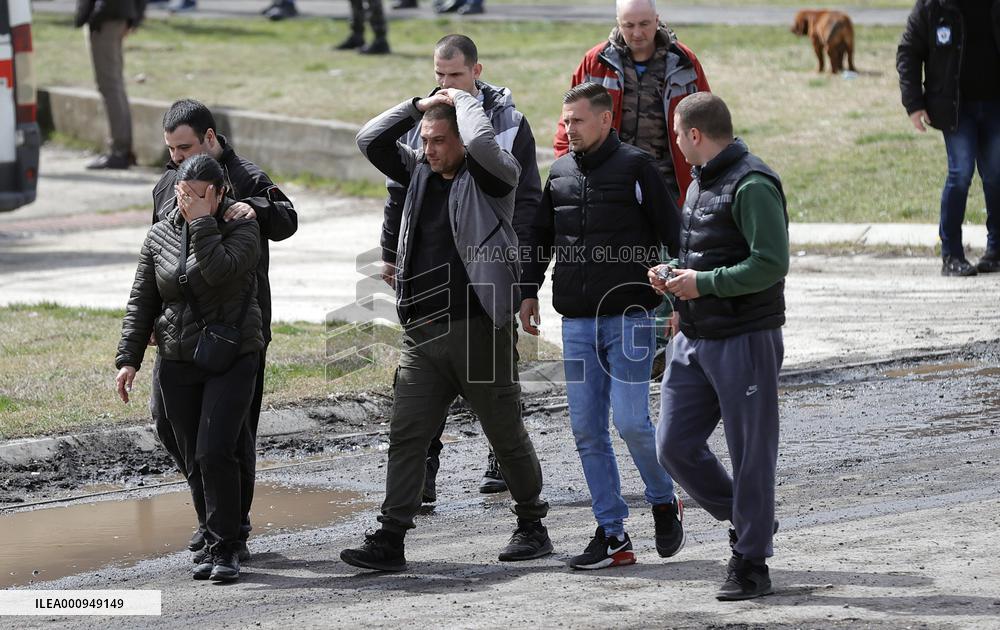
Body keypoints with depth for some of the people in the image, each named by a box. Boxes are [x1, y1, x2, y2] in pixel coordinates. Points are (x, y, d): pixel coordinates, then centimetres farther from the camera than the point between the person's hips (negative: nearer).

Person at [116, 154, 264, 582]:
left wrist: (202, 222, -19)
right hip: (178, 364, 5)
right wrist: (129, 358, 1)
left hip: (232, 359, -4)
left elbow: (219, 271, -25)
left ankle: (225, 549, -9)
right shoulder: (161, 235, 6)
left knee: (215, 453, -16)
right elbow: (141, 301, 8)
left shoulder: (242, 229, -6)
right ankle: (219, 543, 14)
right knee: (195, 461, 5)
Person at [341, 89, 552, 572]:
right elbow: (371, 142, 11)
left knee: (507, 436, 7)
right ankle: (390, 540, -1)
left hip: (480, 330, -6)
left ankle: (531, 526, 24)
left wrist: (463, 100, -9)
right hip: (422, 333, 6)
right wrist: (421, 105, 5)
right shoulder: (421, 171, 12)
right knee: (405, 437, -1)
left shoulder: (491, 177, -7)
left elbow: (482, 143, -27)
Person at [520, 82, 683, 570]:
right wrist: (528, 290, 13)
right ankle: (612, 535, 7)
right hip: (576, 323, 5)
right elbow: (540, 235, 23)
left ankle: (664, 502, 15)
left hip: (629, 315, -5)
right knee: (587, 430, 2)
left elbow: (671, 233, -3)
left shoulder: (636, 167, -3)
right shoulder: (560, 173, 12)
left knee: (631, 422, -12)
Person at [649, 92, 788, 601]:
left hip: (745, 340, -9)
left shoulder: (753, 186, -16)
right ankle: (749, 523, 24)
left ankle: (751, 564, 8)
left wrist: (702, 282, -20)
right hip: (694, 339, 9)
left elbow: (770, 263, -23)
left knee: (751, 454, -1)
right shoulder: (701, 183, 15)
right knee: (675, 447, 7)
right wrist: (672, 272, 6)